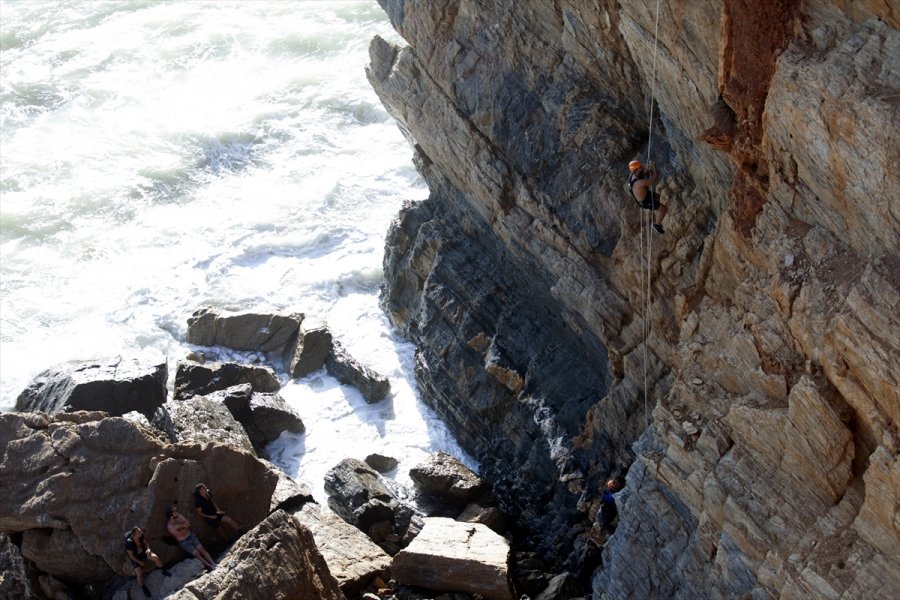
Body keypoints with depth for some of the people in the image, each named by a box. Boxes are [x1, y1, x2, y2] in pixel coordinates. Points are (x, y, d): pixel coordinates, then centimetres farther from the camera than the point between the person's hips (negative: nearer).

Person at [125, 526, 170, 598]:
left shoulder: (141, 536, -21)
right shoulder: (129, 543, -33)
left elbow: (145, 542, 1)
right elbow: (131, 556, -22)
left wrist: (148, 549, -18)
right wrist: (140, 562, -14)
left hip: (144, 552, 3)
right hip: (136, 558, -3)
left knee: (155, 557, -23)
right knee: (139, 573, -21)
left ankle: (163, 570, 2)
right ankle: (144, 588, 3)